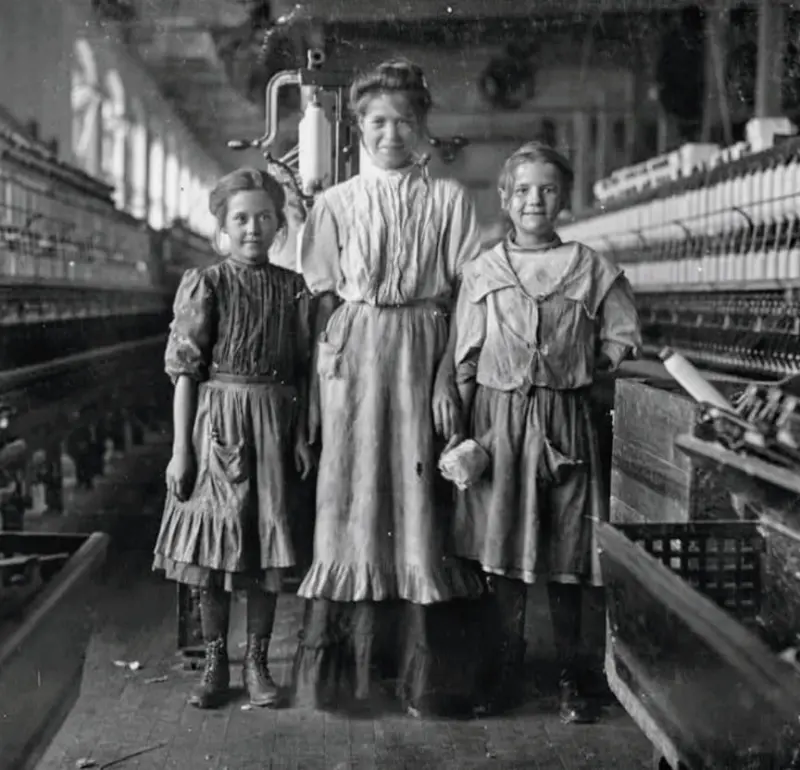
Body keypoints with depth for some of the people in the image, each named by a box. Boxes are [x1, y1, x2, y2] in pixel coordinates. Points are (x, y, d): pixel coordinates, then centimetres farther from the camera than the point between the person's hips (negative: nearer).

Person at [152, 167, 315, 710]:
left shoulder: (293, 288, 5)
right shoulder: (205, 284, -2)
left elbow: (302, 371, 7)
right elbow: (186, 370, -4)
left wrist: (301, 436, 0)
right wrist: (181, 447, -8)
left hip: (274, 421, 2)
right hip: (217, 420, -2)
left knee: (269, 544, 6)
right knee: (215, 544, 3)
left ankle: (257, 661, 19)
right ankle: (215, 663, 17)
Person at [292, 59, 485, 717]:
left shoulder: (449, 200, 8)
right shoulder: (336, 203, 10)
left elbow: (465, 295, 3)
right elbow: (323, 297, 7)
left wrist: (447, 377, -7)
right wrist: (321, 385, -2)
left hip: (424, 352, 0)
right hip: (352, 354, 0)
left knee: (422, 501, 0)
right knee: (352, 496, 0)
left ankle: (426, 675, 8)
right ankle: (340, 672, 9)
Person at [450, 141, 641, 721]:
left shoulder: (591, 269, 2)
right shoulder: (483, 271, 4)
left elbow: (623, 340, 9)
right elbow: (464, 358, 4)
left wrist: (577, 375, 1)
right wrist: (461, 432, 0)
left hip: (565, 421, 0)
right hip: (498, 420, 1)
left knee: (566, 549, 5)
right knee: (502, 546, 4)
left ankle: (569, 676, 17)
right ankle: (507, 666, 18)